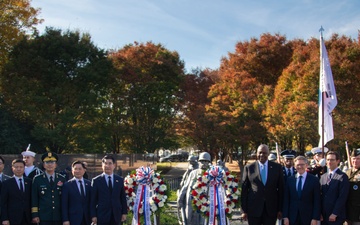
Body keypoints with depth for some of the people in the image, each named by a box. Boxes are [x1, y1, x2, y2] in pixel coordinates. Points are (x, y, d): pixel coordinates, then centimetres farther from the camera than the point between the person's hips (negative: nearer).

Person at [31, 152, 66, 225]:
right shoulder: (37, 179, 4)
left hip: (59, 217, 2)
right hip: (44, 217, -2)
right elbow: (34, 199, 2)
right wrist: (35, 215, -5)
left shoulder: (62, 179, 9)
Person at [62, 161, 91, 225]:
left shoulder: (89, 184, 8)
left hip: (87, 219, 3)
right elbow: (64, 205, -3)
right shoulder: (67, 185, -1)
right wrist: (65, 220, -9)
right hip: (74, 220, -3)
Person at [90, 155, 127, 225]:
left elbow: (123, 198, 9)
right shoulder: (96, 181, 0)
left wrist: (124, 213, 5)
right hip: (102, 216, -2)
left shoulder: (120, 180, 8)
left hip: (116, 216, 2)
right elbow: (93, 200, -2)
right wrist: (93, 216, -7)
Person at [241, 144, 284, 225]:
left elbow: (281, 189, 6)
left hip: (271, 209, 1)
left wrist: (280, 209, 3)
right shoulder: (249, 168, 1)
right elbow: (244, 190, 2)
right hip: (253, 209, -1)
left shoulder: (277, 167, 4)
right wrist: (244, 210, -1)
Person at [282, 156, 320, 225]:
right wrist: (285, 217, 0)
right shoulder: (289, 180, 7)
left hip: (308, 218, -2)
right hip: (293, 218, 2)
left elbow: (317, 201, -2)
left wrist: (315, 218, -8)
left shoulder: (314, 180, 0)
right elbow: (286, 200, 7)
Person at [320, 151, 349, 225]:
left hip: (336, 217, -5)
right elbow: (320, 195, 10)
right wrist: (319, 212, 1)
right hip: (323, 216, 5)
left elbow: (342, 197, -13)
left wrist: (335, 214, -16)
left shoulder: (342, 177, -7)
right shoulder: (323, 177, 13)